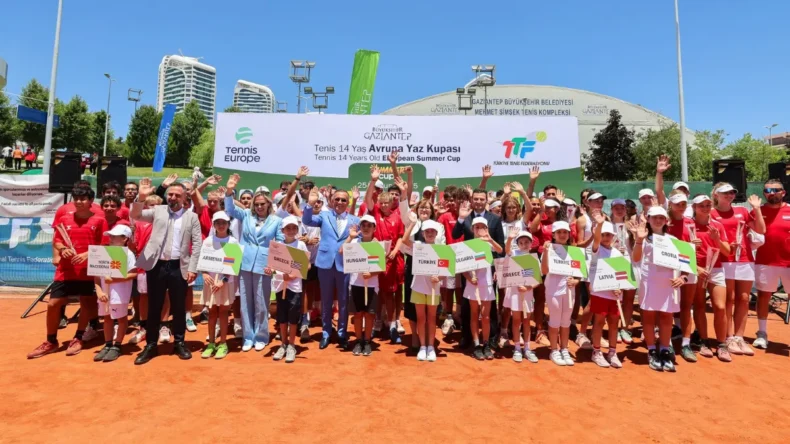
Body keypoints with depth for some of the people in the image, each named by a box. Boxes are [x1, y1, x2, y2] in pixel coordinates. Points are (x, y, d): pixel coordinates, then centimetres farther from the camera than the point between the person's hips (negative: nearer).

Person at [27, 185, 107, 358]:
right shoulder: (65, 219, 6)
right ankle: (51, 342, 21)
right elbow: (56, 241, 10)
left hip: (88, 271, -2)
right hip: (65, 270, 3)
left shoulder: (99, 221, -2)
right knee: (53, 304, 3)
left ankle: (78, 339, 24)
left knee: (87, 304, 6)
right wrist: (63, 249, -11)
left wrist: (88, 254, -17)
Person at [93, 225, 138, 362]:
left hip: (120, 293, -6)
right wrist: (99, 291, -6)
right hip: (104, 292, 6)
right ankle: (108, 345, 27)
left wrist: (114, 279, -21)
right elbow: (97, 274, 5)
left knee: (121, 318, 6)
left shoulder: (128, 254, -10)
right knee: (107, 318, 15)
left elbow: (133, 274, -16)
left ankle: (117, 346, 17)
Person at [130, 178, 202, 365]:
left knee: (179, 308, 8)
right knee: (154, 307, 9)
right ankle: (151, 345, 22)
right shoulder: (157, 211, 9)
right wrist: (141, 197, -19)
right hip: (157, 265, 1)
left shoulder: (192, 217, 4)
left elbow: (197, 243, 1)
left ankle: (180, 343, 23)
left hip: (179, 267, -1)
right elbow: (135, 215, -2)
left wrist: (192, 268, -5)